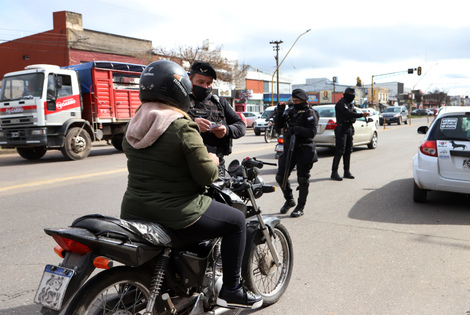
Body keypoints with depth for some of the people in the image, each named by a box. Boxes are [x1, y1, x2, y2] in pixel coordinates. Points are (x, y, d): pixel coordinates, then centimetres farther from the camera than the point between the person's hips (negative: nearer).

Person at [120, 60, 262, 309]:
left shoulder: (133, 126, 6)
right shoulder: (183, 126, -18)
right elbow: (206, 176, -17)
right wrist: (213, 162, 4)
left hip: (133, 211, 8)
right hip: (174, 212, -8)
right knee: (237, 221, 8)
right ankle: (231, 291, 14)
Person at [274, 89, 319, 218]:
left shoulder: (310, 113, -5)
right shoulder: (290, 110, 11)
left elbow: (312, 132, -16)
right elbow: (279, 124, 13)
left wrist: (297, 129, -27)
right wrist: (280, 112, -1)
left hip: (304, 150, -6)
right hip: (289, 148, 6)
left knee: (303, 180, 2)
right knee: (280, 177, 6)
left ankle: (300, 207, 17)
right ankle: (289, 200, 29)